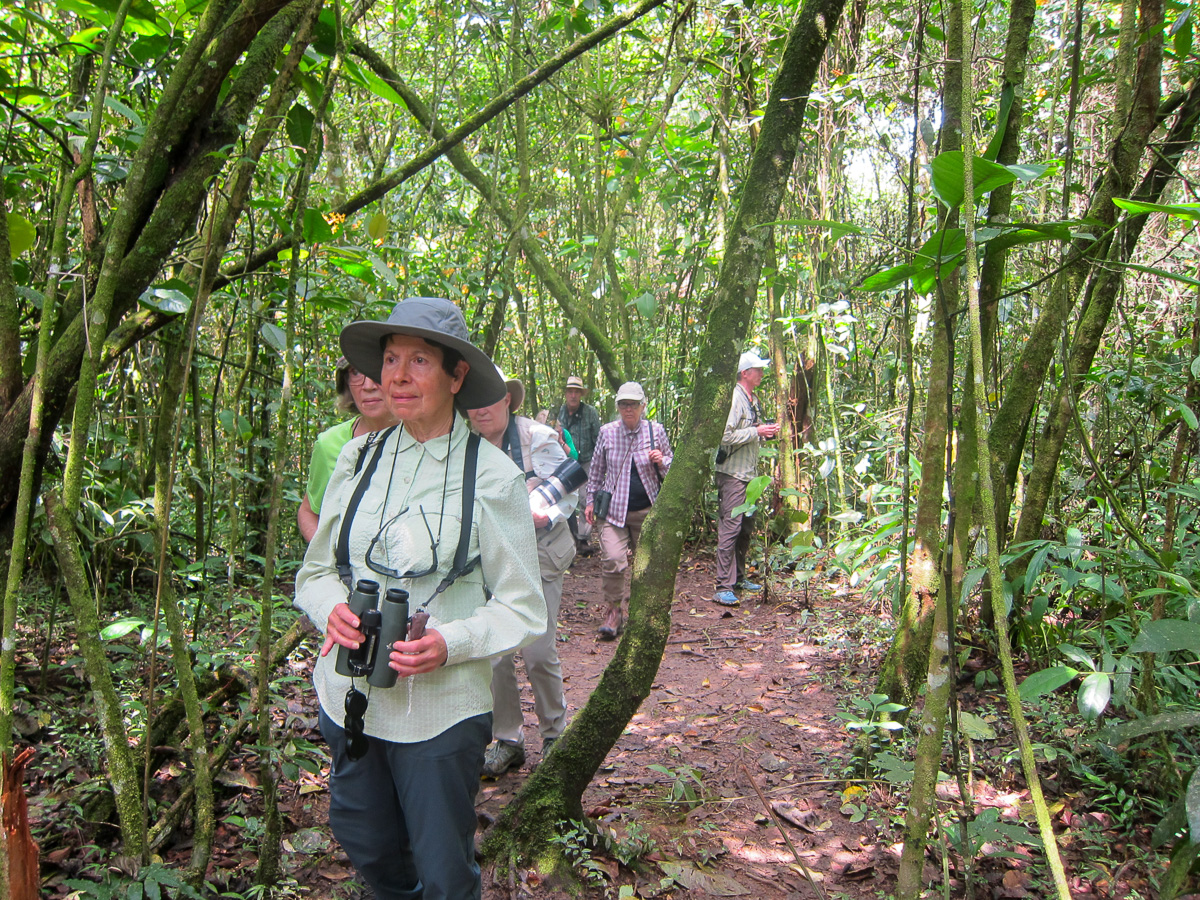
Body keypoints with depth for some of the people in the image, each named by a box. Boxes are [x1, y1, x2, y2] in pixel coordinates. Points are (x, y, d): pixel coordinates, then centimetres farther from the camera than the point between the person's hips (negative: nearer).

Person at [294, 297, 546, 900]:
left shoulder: (491, 475, -11)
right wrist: (333, 611, -13)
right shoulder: (359, 458, 1)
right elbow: (316, 570, 9)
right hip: (348, 698, 4)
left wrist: (450, 642, -23)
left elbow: (522, 608, -7)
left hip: (440, 710, -4)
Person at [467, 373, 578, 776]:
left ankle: (554, 734, 21)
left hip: (537, 557, -3)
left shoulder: (538, 438, -7)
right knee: (495, 654, 3)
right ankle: (506, 740, 21)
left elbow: (567, 492, -7)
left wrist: (544, 518, -26)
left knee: (539, 652, -4)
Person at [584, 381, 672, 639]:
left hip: (647, 510, 1)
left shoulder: (656, 431, 0)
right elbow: (596, 470, 12)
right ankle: (614, 610, 3)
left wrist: (662, 462, -11)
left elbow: (670, 470, 11)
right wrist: (590, 500, 11)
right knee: (612, 560, -17)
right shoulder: (607, 432, 0)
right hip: (614, 508, -1)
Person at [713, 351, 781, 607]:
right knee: (730, 528, -10)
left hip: (748, 474, 10)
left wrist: (768, 431, 7)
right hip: (732, 473, -10)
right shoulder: (734, 398, -16)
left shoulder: (753, 400, 16)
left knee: (746, 528, 17)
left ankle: (739, 578, 29)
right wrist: (757, 431, -19)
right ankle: (723, 587, -6)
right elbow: (727, 436, -24)